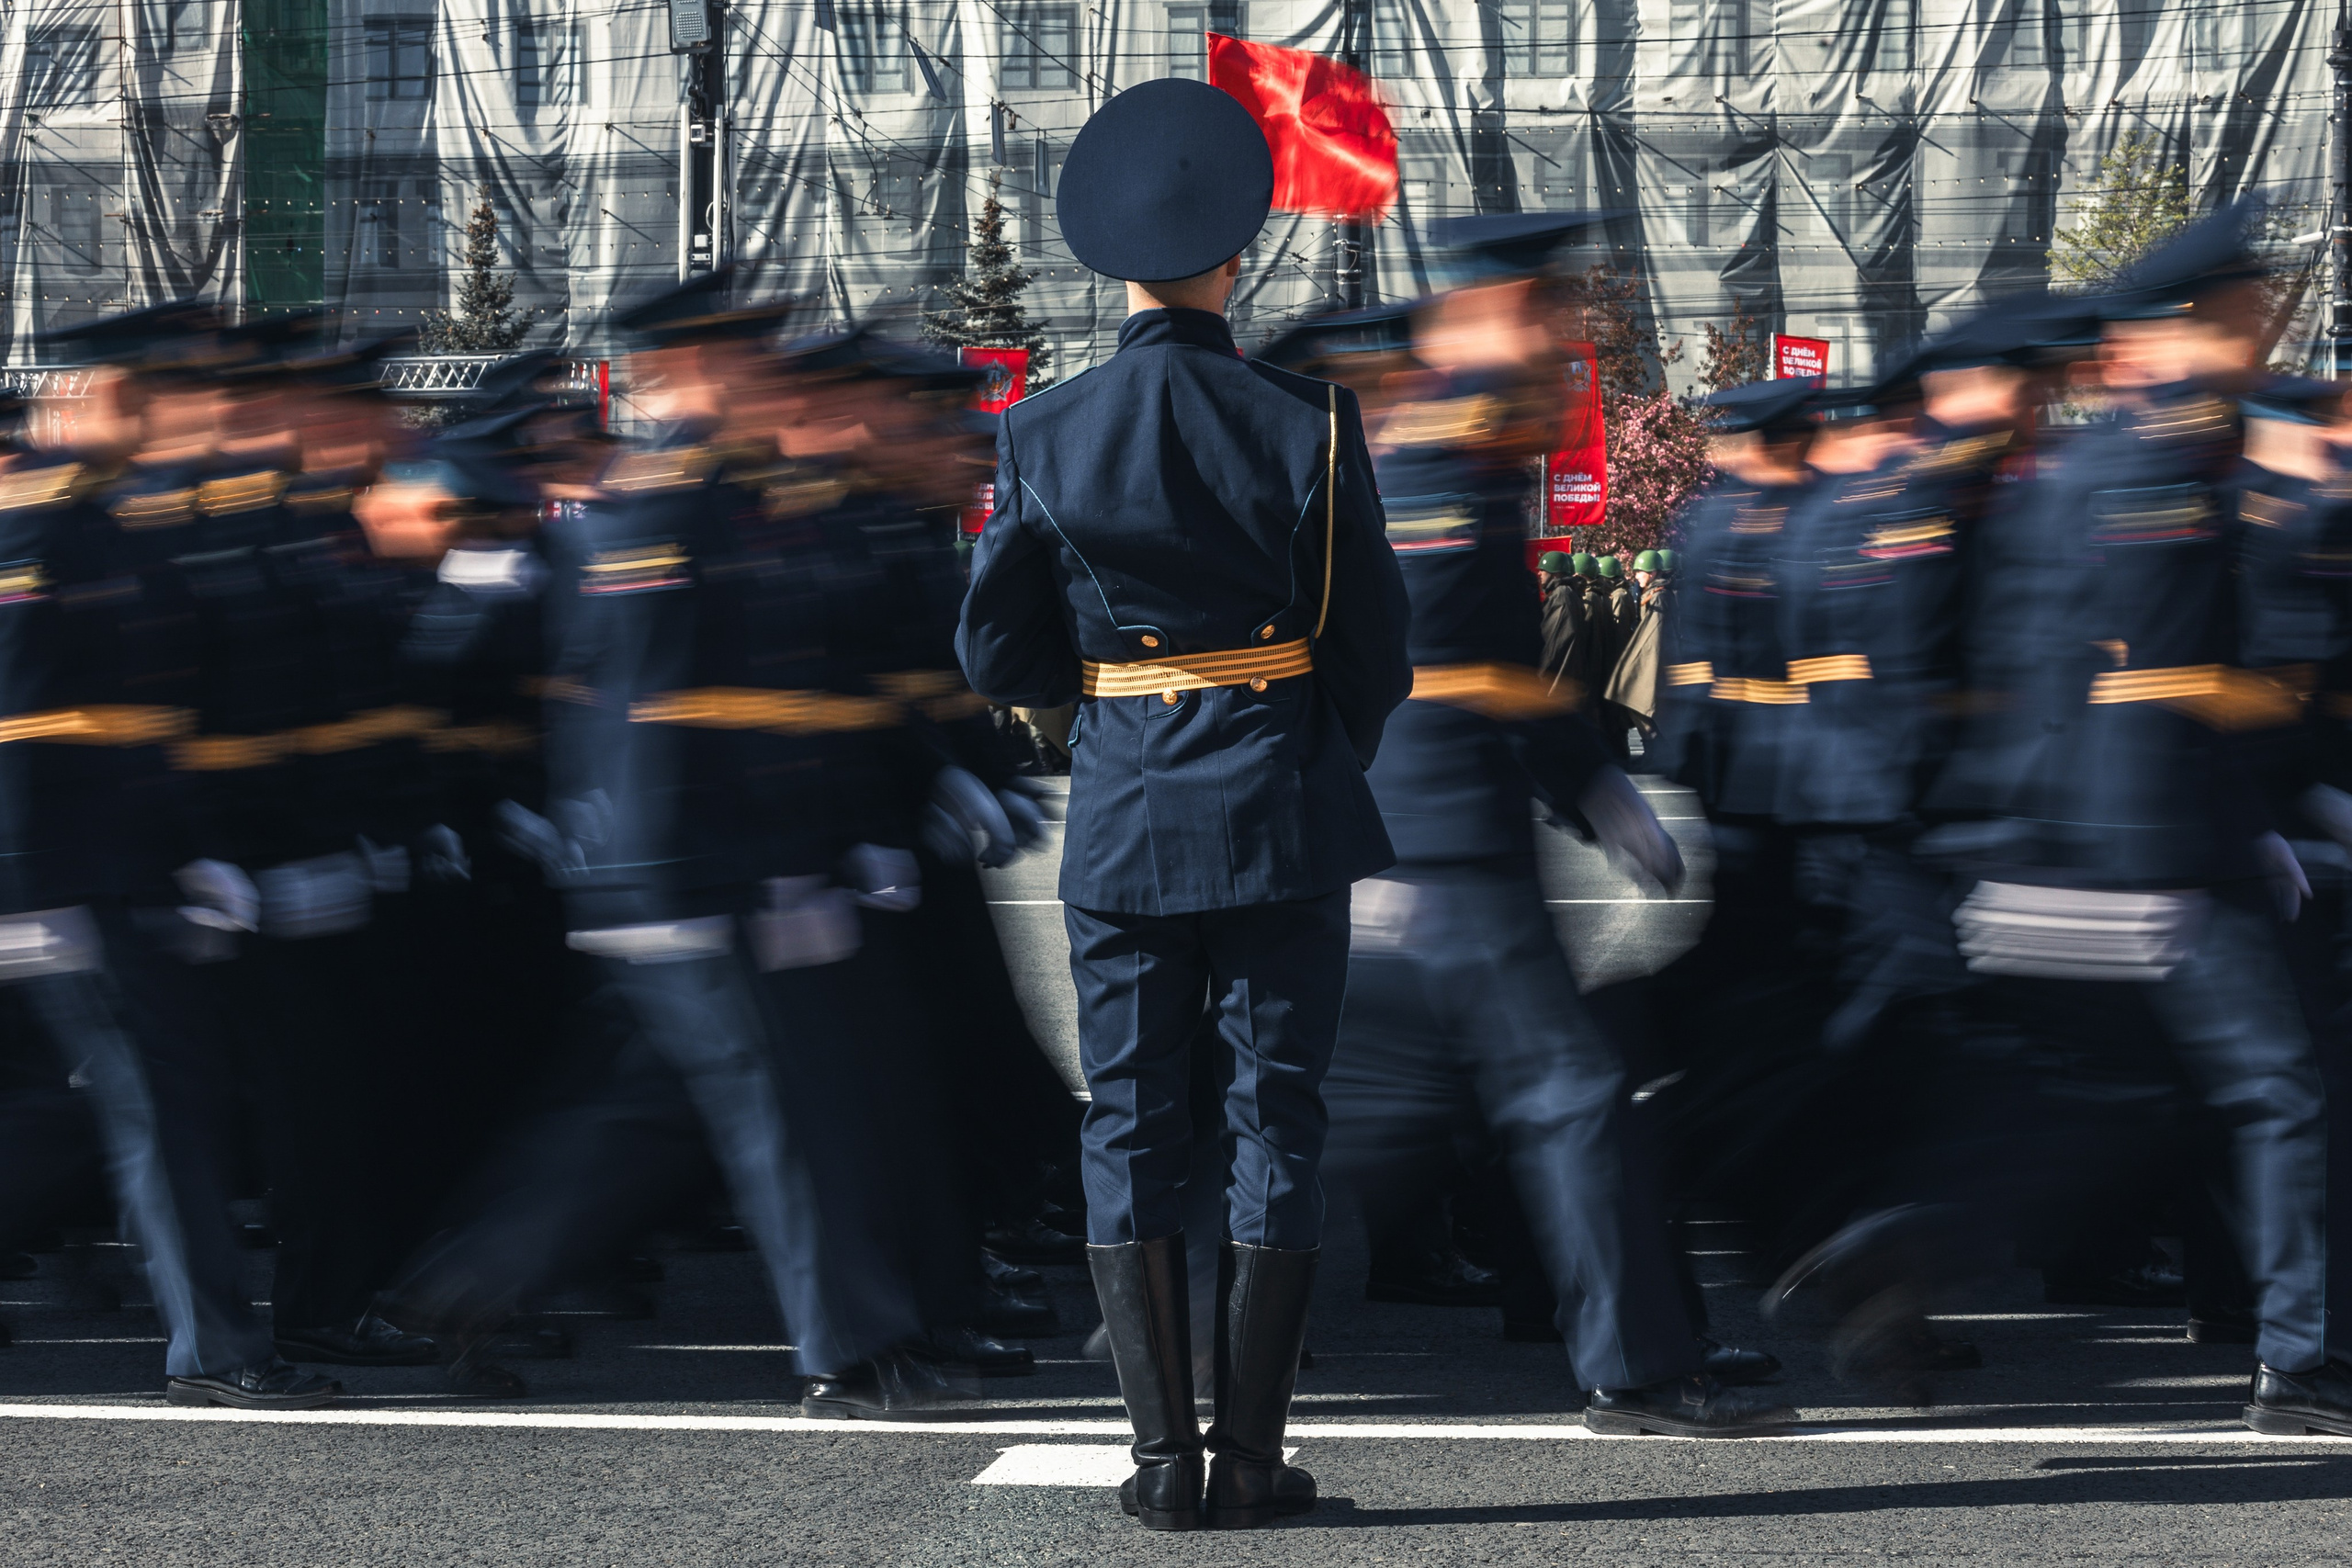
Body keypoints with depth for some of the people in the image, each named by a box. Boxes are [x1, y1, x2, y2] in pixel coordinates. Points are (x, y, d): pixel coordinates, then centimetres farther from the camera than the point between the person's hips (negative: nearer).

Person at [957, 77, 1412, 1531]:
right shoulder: (1309, 421, -7)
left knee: (1132, 1127, 8)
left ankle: (1165, 1455, 6)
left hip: (1122, 821, 1)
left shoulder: (1047, 432, -4)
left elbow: (999, 655, 0)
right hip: (1286, 813, -1)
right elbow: (1378, 646, -1)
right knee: (1278, 1123, 5)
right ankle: (1251, 1457, 5)